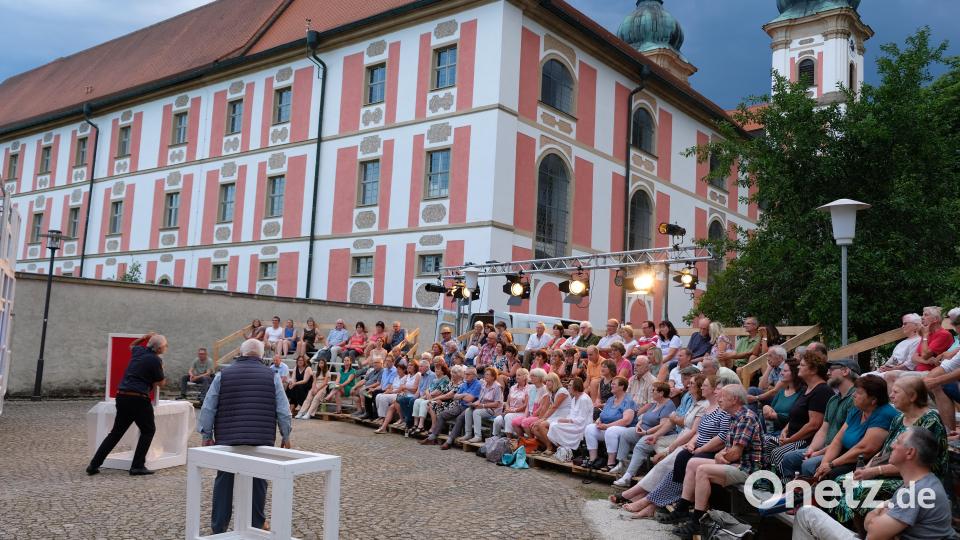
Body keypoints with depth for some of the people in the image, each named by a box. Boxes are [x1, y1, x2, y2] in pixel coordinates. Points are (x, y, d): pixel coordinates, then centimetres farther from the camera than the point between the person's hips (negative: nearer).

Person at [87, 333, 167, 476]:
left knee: (116, 432, 16)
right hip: (138, 399, -7)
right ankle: (137, 466, 3)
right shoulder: (155, 360, -9)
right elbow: (161, 383, 4)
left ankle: (94, 465, 14)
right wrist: (161, 368, 18)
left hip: (122, 396, 7)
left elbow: (132, 345, 39)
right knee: (148, 430, 9)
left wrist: (145, 337, 32)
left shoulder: (138, 351, 11)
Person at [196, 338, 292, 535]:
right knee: (257, 483, 9)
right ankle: (255, 527, 16)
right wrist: (285, 435, 13)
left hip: (228, 439, 1)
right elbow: (283, 411, 2)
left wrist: (207, 435, 12)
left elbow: (208, 409, 3)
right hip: (262, 440, -1)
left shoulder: (223, 374, 3)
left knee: (224, 483, 12)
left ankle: (218, 528, 19)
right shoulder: (271, 376, 2)